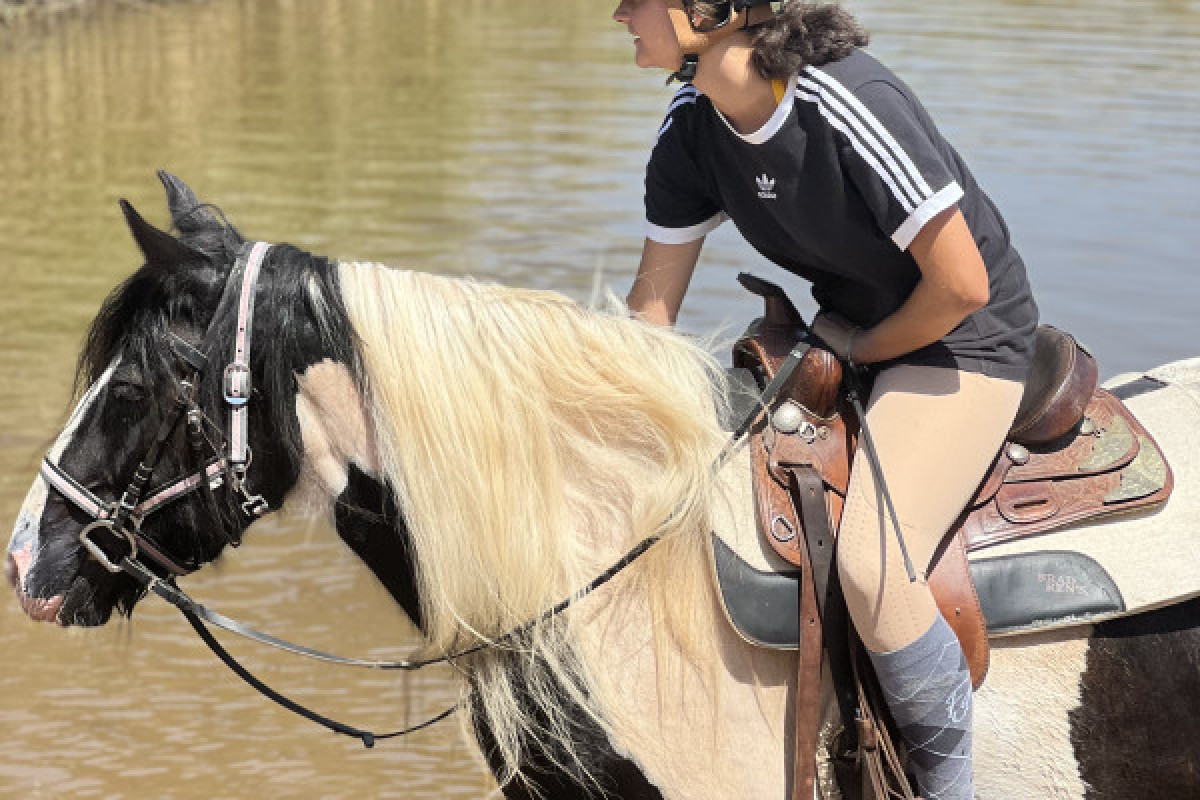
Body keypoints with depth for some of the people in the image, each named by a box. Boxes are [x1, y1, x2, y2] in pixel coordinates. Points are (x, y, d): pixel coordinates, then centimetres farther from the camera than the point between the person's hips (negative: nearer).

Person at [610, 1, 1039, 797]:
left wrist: (862, 349, -11)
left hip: (964, 341, -8)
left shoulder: (848, 104, -31)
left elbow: (961, 285, -26)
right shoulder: (691, 127, -7)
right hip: (848, 330, 8)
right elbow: (650, 310, 0)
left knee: (871, 565, -26)